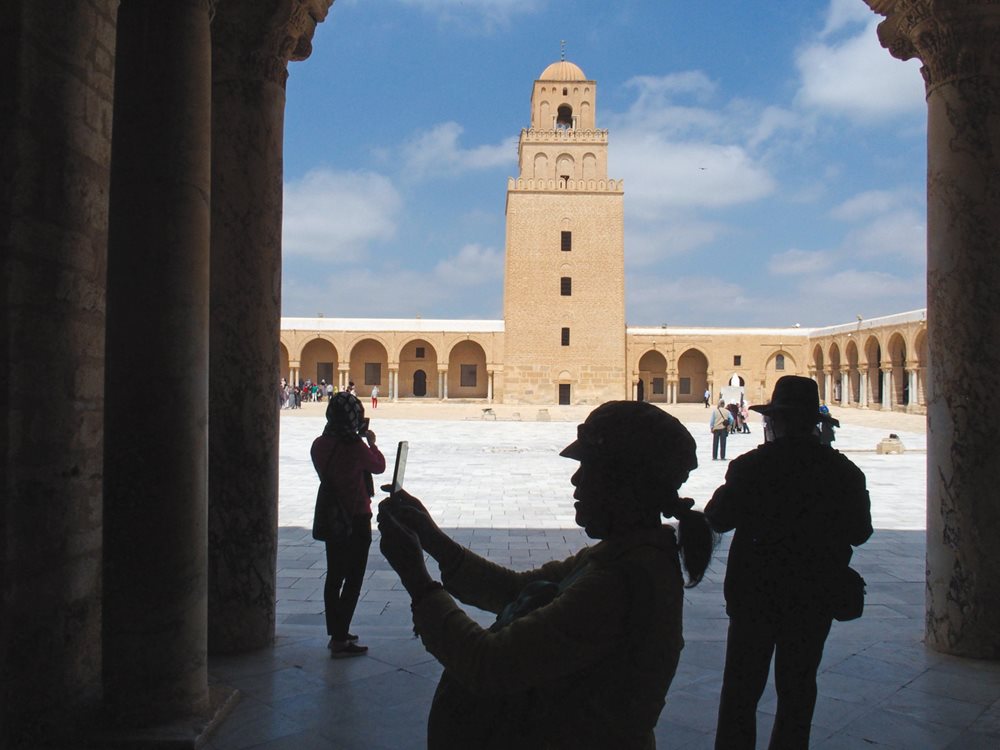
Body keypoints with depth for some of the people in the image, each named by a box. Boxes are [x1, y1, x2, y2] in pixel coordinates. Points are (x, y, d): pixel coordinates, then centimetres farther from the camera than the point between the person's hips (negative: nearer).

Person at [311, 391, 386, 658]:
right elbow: (379, 466, -2)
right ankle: (340, 640, 5)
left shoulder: (319, 445, -2)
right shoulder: (356, 446, -20)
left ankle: (335, 634, 28)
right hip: (357, 518, -7)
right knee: (353, 579, 3)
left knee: (334, 576, 16)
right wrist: (372, 442, 15)